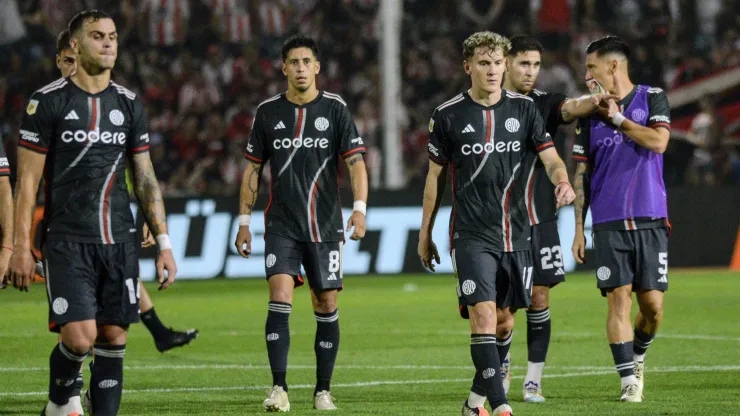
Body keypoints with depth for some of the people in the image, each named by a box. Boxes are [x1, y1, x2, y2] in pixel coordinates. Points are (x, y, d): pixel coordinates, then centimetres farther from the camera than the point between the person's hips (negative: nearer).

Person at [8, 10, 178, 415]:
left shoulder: (129, 104, 10)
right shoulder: (48, 102, -4)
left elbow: (146, 179, 13)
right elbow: (27, 179, -3)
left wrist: (163, 244, 7)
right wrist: (21, 246, -9)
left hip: (119, 242, 4)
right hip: (67, 241, -4)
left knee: (114, 338, 2)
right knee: (79, 336, -14)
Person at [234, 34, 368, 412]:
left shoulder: (335, 109, -1)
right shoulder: (268, 112, 4)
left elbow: (355, 162, -5)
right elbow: (252, 168, 11)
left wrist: (360, 207, -20)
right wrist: (244, 220, 7)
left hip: (325, 225, 0)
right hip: (281, 225, 0)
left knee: (327, 306, 2)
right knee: (280, 298, -15)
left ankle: (323, 391, 14)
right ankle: (279, 390, -15)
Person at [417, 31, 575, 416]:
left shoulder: (524, 109, 5)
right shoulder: (448, 116, 0)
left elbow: (551, 158, 0)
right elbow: (436, 176, 8)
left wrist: (562, 181, -24)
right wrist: (425, 234, 11)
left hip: (516, 234, 3)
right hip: (471, 235, -3)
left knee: (502, 319, 11)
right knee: (483, 315, -17)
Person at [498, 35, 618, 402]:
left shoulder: (545, 104, 4)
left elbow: (570, 108, -19)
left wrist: (594, 102, -42)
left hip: (540, 219, 2)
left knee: (539, 300, 0)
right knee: (502, 310, -3)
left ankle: (533, 381, 10)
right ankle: (502, 369, 23)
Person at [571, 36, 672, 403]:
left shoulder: (652, 98, 3)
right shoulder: (590, 113, 9)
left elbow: (658, 141, -14)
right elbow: (582, 174, 10)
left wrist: (617, 117, -12)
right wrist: (578, 227, 6)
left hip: (650, 220, -1)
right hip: (608, 224, 1)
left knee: (653, 305, -2)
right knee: (618, 298, -8)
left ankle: (637, 355, 27)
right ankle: (629, 379, -3)